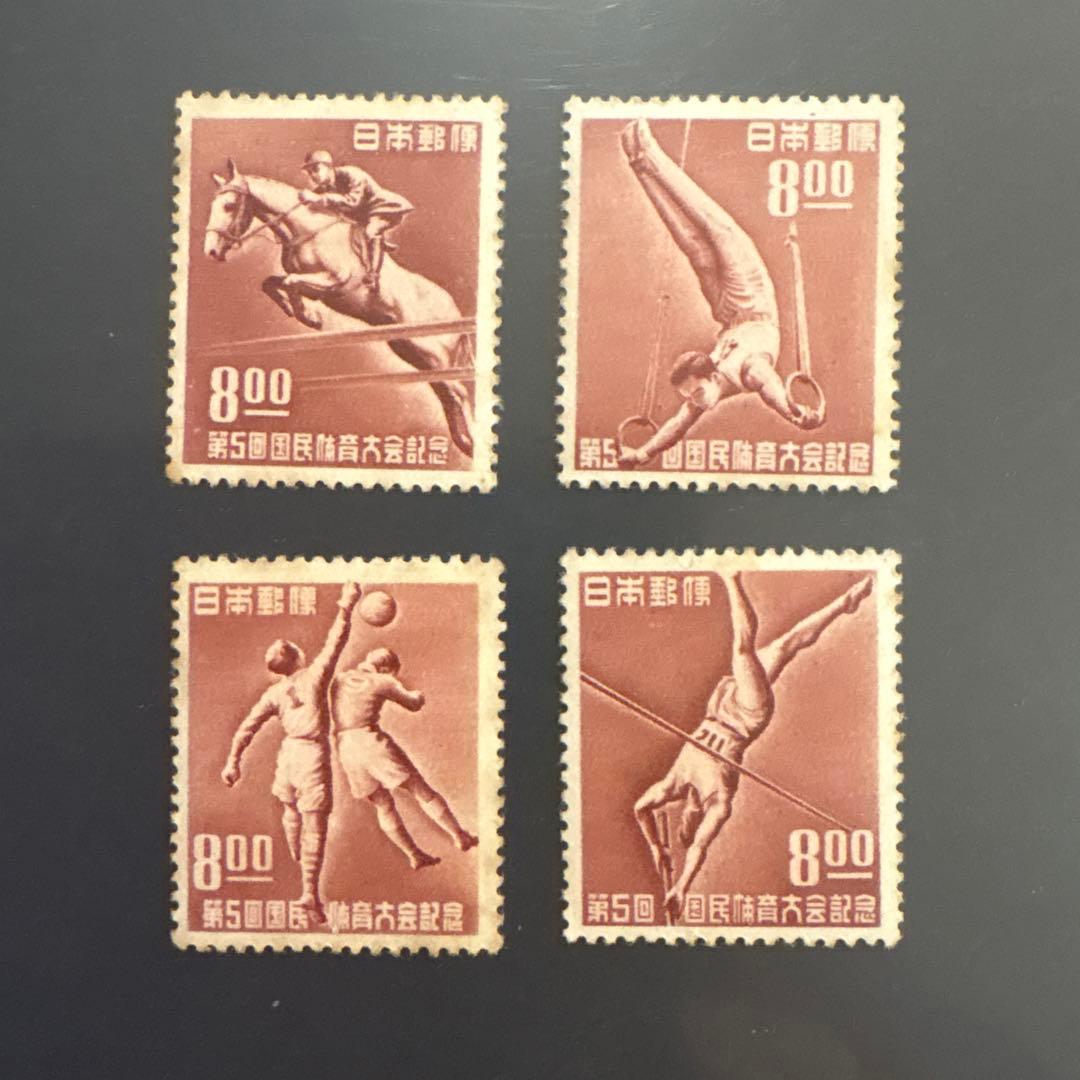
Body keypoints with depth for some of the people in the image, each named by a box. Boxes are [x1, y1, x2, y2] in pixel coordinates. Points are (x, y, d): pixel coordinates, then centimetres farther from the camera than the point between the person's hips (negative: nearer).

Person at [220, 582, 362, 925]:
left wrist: (233, 761, 3)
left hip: (289, 753, 4)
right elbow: (334, 642, -11)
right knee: (315, 826, -2)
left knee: (291, 811, 29)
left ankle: (298, 862, 50)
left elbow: (247, 726, -2)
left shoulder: (274, 693, 1)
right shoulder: (315, 675, -10)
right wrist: (345, 607, -4)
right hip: (314, 757, -4)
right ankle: (310, 890, -10)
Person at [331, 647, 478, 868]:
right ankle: (460, 837, 4)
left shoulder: (340, 681, 16)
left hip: (346, 750, 6)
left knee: (384, 805, 17)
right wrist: (417, 695, 32)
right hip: (372, 742, -6)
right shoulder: (382, 682, 1)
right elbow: (413, 704, 10)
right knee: (422, 791, 3)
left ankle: (415, 855, 17)